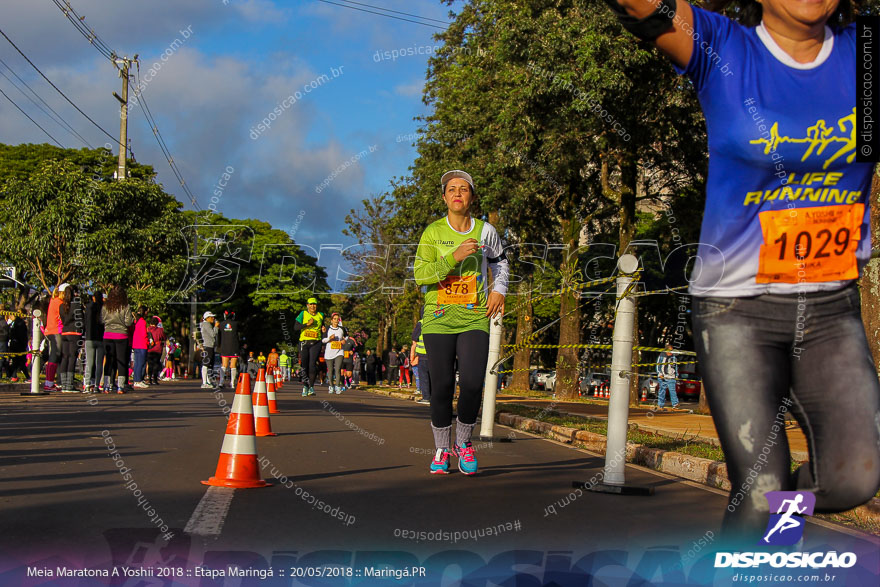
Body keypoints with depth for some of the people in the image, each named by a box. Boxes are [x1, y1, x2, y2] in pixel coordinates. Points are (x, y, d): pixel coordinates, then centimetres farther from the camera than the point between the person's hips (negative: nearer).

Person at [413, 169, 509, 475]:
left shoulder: (485, 231, 5)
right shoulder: (433, 232, 0)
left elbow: (499, 261, 25)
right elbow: (420, 274, -8)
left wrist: (499, 290, 10)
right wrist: (453, 258, -18)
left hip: (475, 318, 1)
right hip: (439, 317, -1)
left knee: (472, 384, -11)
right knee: (442, 387, -2)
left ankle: (463, 442, 14)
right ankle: (441, 449, 17)